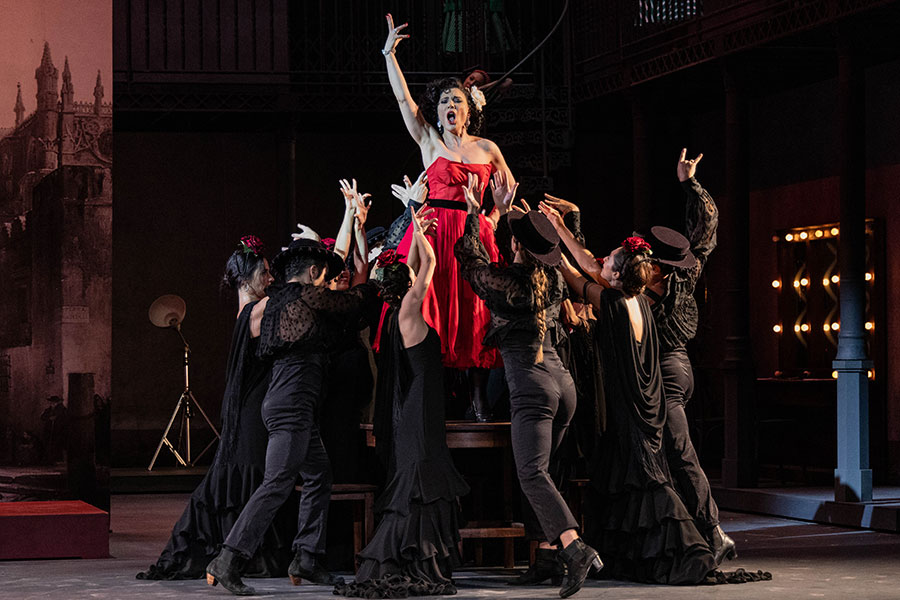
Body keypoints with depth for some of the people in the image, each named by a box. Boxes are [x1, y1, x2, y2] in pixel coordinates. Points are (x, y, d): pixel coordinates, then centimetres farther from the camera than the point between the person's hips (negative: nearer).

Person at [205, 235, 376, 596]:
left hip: (294, 407, 10)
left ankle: (306, 559, 17)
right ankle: (228, 562, -17)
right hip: (292, 406, -10)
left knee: (319, 477, 16)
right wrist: (365, 281, 26)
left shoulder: (279, 299, 18)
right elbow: (354, 302, 3)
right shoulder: (307, 295, -7)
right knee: (277, 485, -13)